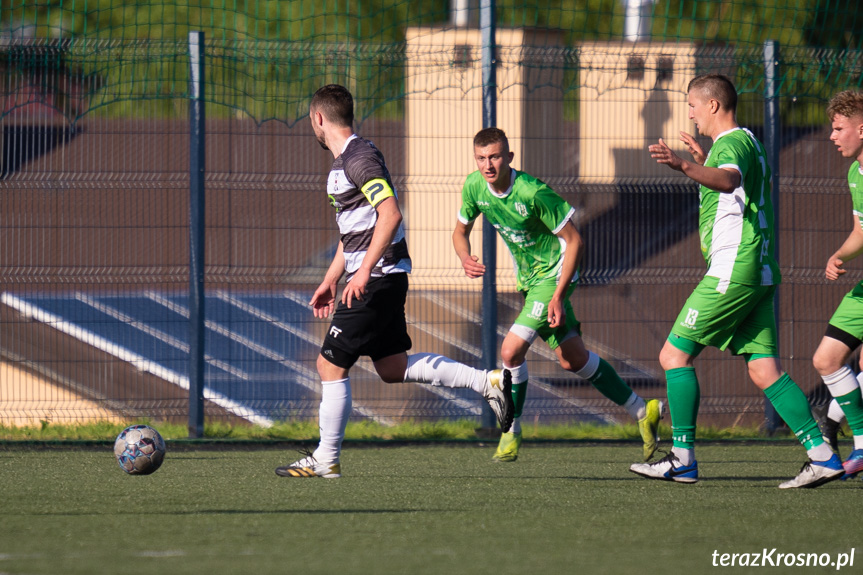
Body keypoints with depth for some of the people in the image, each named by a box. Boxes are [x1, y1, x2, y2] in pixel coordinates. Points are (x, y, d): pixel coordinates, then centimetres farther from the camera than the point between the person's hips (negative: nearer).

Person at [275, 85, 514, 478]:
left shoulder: (360, 158, -15)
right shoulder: (343, 163, 17)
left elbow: (390, 214, -25)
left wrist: (364, 270, -28)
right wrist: (330, 280, 24)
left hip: (377, 280, -10)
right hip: (385, 279, 10)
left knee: (330, 364, -5)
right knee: (393, 368, 14)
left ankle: (325, 461, 1)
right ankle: (488, 382, 13)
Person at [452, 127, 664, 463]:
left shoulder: (532, 192, -27)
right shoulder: (474, 187, -8)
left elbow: (574, 240, -20)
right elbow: (461, 230, 10)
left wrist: (558, 296, -24)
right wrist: (465, 259, -13)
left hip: (554, 274, -7)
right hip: (528, 280, 7)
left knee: (511, 350, -19)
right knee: (572, 358, 12)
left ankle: (511, 435, 0)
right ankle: (641, 411, 26)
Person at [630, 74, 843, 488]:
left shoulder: (732, 143, -10)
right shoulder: (747, 143, 21)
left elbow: (730, 180, -36)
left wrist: (685, 166, -52)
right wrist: (702, 162, 46)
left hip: (732, 270, -10)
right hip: (760, 274, 10)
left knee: (674, 355, -3)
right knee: (764, 370, 4)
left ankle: (682, 460, -5)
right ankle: (822, 456, -6)